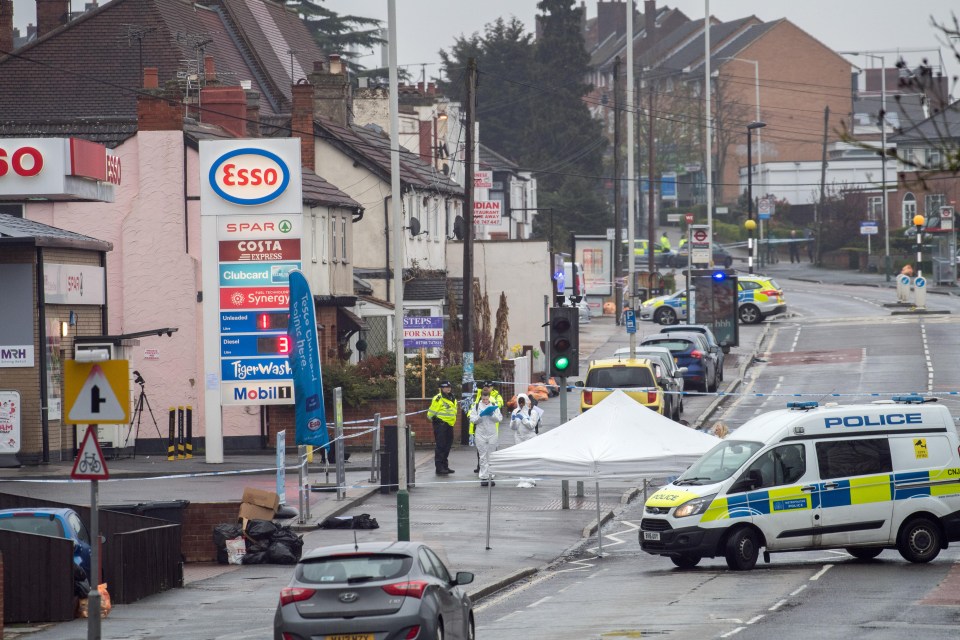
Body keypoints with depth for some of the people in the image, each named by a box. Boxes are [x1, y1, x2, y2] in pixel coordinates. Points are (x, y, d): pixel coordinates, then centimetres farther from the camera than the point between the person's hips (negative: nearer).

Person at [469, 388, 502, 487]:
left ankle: (490, 477, 10)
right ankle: (483, 478, 0)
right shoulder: (476, 406, 2)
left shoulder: (494, 405, 5)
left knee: (491, 457, 5)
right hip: (480, 434, -1)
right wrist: (480, 416, -17)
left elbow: (499, 419, 2)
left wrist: (492, 415, -15)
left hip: (492, 434, 1)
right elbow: (472, 419, -1)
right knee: (483, 457, -1)